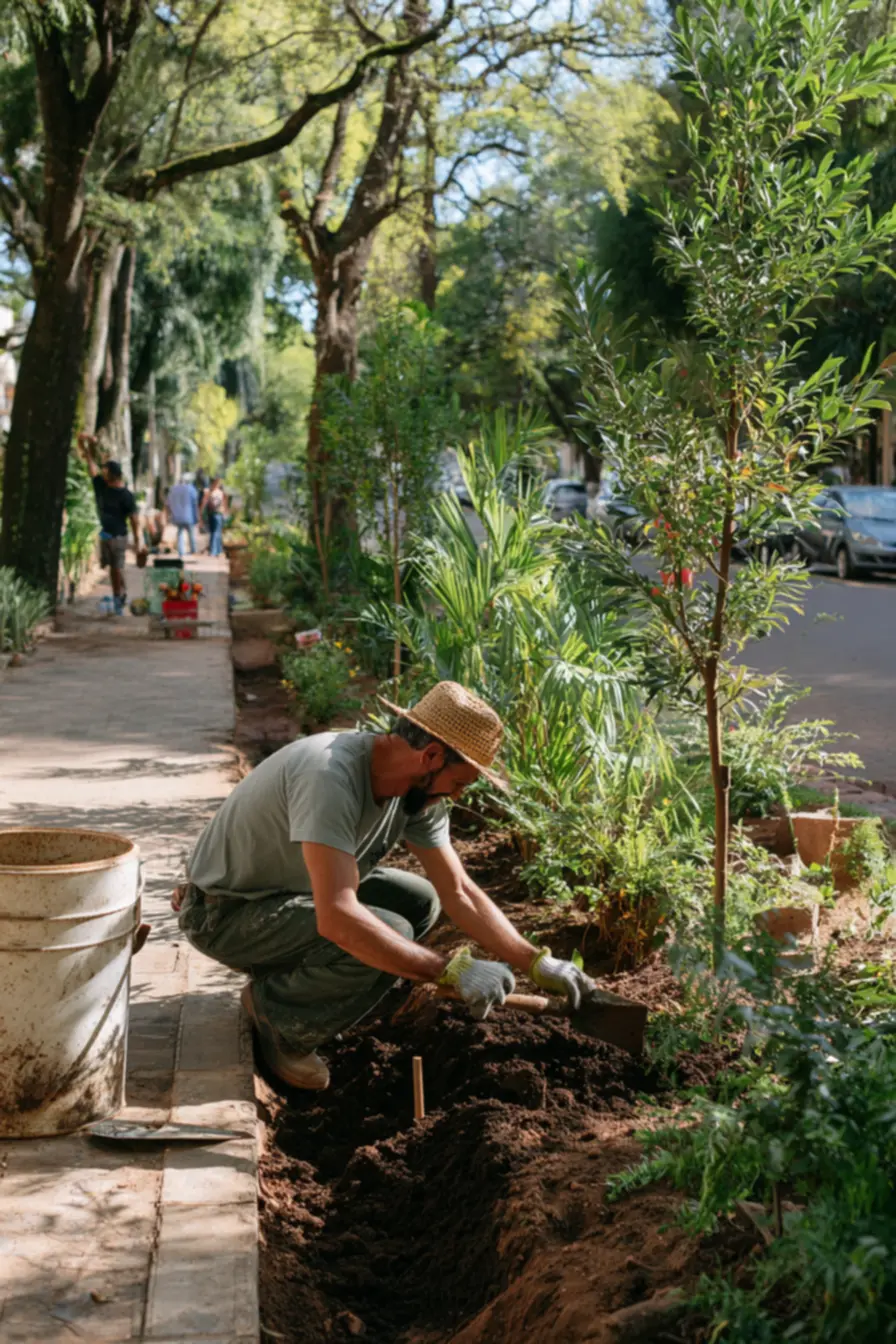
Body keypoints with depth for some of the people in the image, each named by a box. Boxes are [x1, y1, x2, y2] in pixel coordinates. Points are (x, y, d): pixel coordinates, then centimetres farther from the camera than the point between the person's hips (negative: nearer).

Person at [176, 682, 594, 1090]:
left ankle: (284, 984, 8)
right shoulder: (329, 776, -34)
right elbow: (337, 918, -41)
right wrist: (452, 970, -37)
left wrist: (536, 963, -9)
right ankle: (276, 1016, -3)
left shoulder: (418, 792, -7)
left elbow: (458, 892, 1)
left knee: (419, 901, 3)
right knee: (389, 935, -26)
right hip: (223, 912, -9)